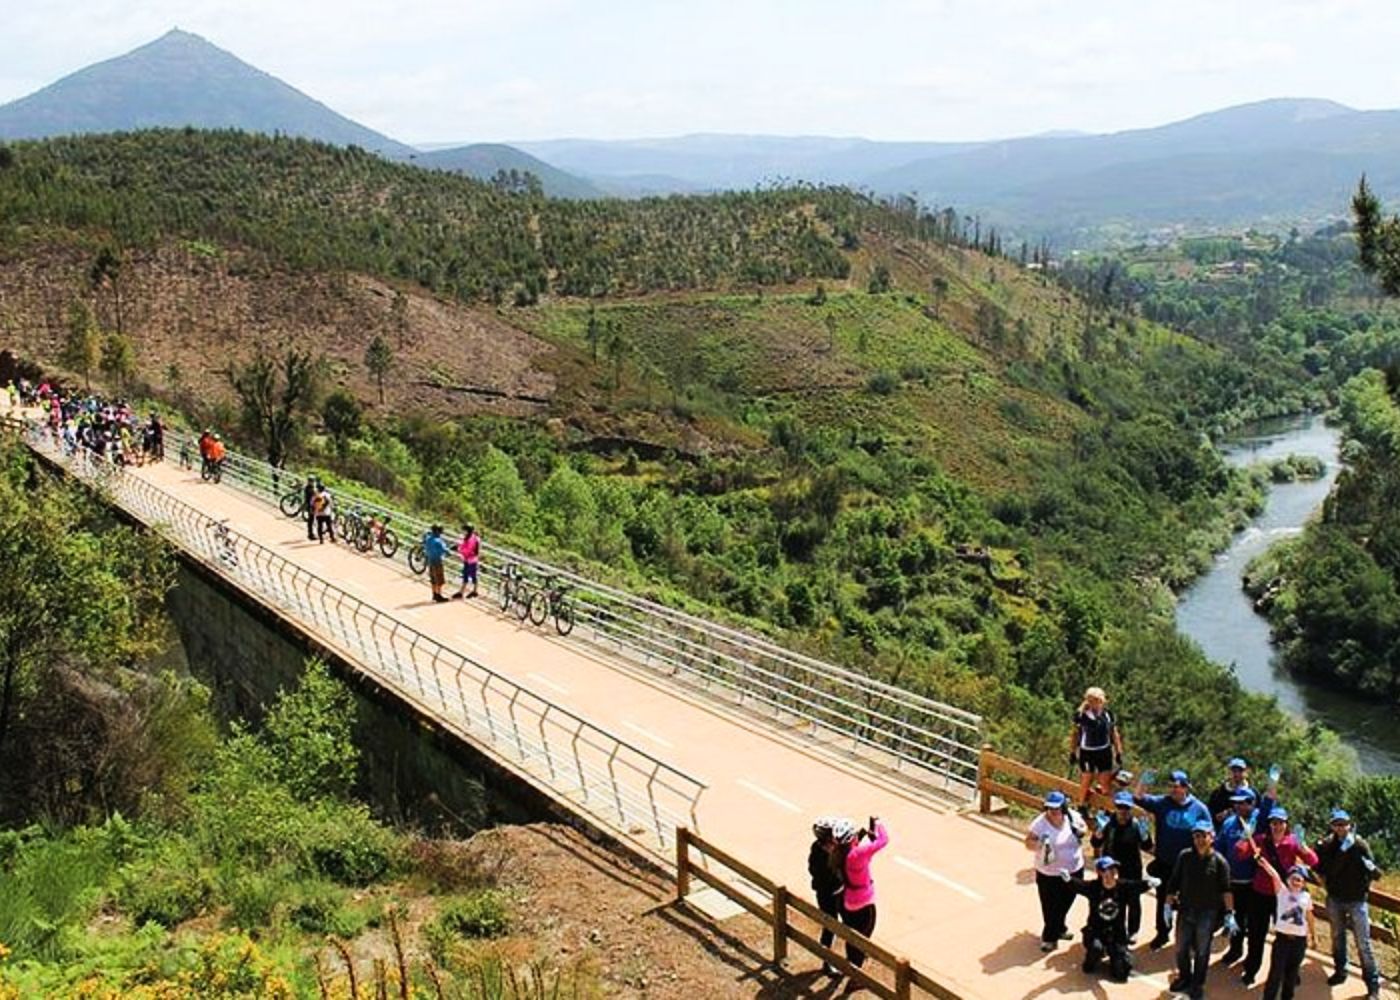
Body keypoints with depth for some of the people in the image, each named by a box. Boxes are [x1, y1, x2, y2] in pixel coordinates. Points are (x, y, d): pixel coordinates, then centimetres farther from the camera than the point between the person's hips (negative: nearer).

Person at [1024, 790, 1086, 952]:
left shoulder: (1073, 817, -11)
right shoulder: (1040, 823, -22)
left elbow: (1083, 828, 9)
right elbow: (1028, 843, -18)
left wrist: (1080, 832, -15)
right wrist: (1039, 844, -39)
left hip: (1073, 871, 4)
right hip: (1049, 874, -4)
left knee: (1065, 903, 23)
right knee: (1050, 907, 4)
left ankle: (1058, 929, 47)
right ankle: (1049, 937, 25)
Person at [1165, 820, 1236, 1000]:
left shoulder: (1219, 861, -9)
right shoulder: (1184, 856, -4)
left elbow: (1225, 890, -8)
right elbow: (1173, 882, 2)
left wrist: (1229, 914, -11)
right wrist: (1168, 905, 1)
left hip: (1207, 913, -2)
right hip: (1185, 909, 2)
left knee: (1202, 951, 9)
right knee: (1181, 948, 13)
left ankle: (1197, 985, 26)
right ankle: (1184, 977, 35)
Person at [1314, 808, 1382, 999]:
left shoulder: (1360, 845, -15)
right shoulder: (1326, 845, -9)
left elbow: (1375, 874, -13)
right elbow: (1324, 870, -13)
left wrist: (1372, 869, -36)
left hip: (1357, 901, -3)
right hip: (1335, 899, 3)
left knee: (1363, 943, -2)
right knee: (1337, 937, 20)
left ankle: (1373, 983, 9)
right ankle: (1340, 971, 38)